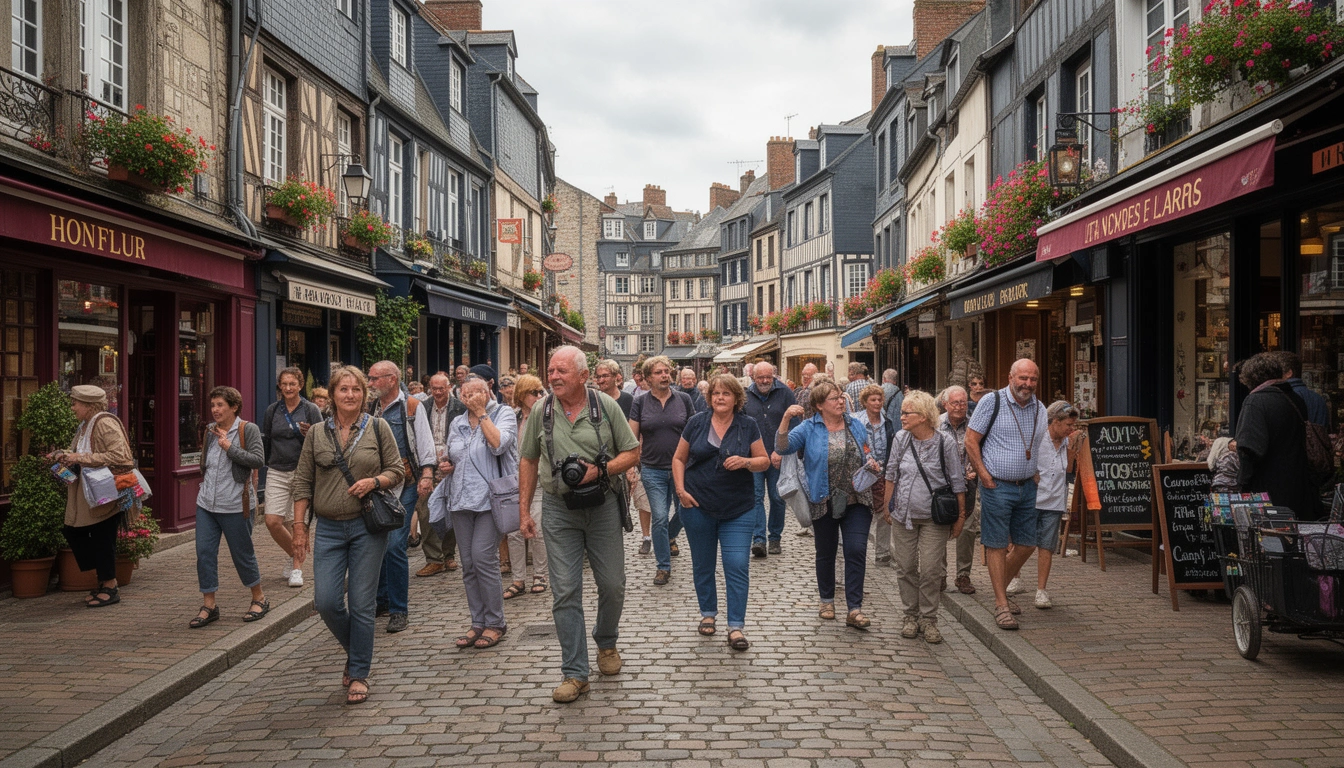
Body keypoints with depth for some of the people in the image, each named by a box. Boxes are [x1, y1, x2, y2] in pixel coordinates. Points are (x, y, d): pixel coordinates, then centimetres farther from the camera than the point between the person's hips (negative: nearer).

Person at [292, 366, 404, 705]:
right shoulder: (316, 434, 7)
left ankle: (359, 674, 15)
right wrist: (299, 526, 3)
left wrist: (374, 481, -15)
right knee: (325, 602, -3)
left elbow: (397, 471, 5)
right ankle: (354, 651, 25)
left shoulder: (378, 428, 3)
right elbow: (302, 483, 8)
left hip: (368, 527, -2)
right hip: (328, 528, 2)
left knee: (362, 604, 0)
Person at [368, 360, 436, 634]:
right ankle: (381, 600, 24)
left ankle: (398, 610, -1)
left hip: (404, 486, -5)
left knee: (395, 544, -10)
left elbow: (425, 443, -4)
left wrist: (426, 475, -13)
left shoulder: (411, 407, -1)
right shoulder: (371, 409, 13)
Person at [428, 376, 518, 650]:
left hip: (489, 499, -6)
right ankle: (478, 622, 17)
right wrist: (447, 464, 5)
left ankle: (495, 623, 2)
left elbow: (499, 444, -19)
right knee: (468, 563, 7)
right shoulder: (457, 424, 16)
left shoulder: (503, 414, -1)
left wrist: (481, 413, -12)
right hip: (461, 501, 6)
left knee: (483, 557, -12)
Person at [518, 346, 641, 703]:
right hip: (558, 509, 0)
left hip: (602, 506, 0)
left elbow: (632, 452, 0)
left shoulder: (606, 406, -4)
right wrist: (524, 511, 4)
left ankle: (607, 642, 37)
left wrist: (599, 471, -16)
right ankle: (575, 673, 6)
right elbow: (528, 462, 8)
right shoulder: (542, 411, 1)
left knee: (613, 585, 8)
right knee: (565, 592, -1)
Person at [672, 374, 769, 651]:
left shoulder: (748, 426, 0)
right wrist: (680, 489, -6)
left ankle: (736, 627, -2)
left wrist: (745, 462, -18)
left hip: (737, 510, -1)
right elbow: (679, 458, 7)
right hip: (697, 506, 1)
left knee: (738, 566, -7)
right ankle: (708, 613, 31)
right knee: (702, 564, 12)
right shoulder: (696, 423, 1)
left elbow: (764, 461, 3)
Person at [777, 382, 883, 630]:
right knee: (826, 553, 12)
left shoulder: (857, 426, 7)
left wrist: (873, 466, -4)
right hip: (824, 502, -1)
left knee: (857, 551, -8)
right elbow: (782, 447, -15)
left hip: (856, 501, 1)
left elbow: (867, 458, 18)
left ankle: (854, 609, -3)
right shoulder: (809, 429, -3)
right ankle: (827, 600, 31)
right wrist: (785, 419, -27)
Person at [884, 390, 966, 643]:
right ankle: (911, 616, 22)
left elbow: (957, 482, -2)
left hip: (934, 518, -3)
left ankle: (929, 620, 11)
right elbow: (891, 474, 12)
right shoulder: (900, 439, 1)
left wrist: (961, 515, -1)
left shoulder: (945, 442, -8)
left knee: (931, 570, -3)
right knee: (906, 568, 8)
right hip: (903, 515, 3)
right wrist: (887, 505, 12)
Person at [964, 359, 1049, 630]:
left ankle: (1001, 588, 29)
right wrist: (984, 475, -11)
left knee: (1027, 544, 9)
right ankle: (1001, 605, 5)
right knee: (997, 545, -1)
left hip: (1027, 487, 6)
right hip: (997, 486, -6)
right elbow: (971, 440, -7)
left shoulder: (1040, 409, 9)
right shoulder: (993, 401, -7)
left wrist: (1037, 475, 9)